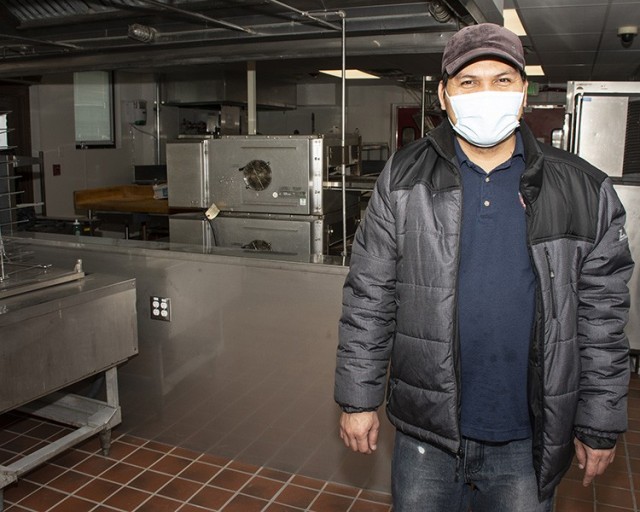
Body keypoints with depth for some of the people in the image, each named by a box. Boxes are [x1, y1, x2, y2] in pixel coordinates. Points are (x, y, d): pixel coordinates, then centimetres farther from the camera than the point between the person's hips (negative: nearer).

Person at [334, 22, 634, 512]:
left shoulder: (585, 191, -3)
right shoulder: (403, 181, -5)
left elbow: (602, 318, 1)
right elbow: (368, 300, -4)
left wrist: (601, 426, 3)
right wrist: (358, 399, -4)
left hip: (528, 444, 1)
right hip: (425, 436, 0)